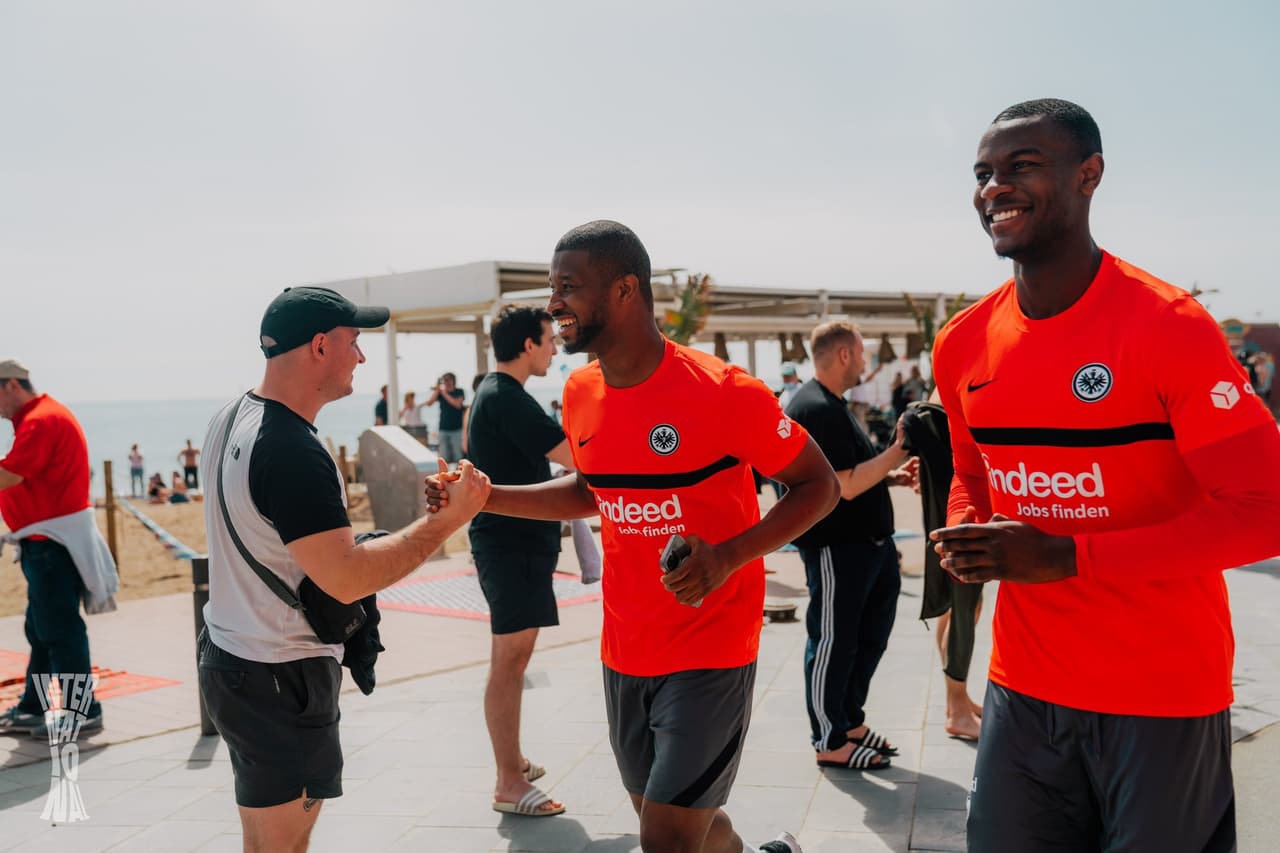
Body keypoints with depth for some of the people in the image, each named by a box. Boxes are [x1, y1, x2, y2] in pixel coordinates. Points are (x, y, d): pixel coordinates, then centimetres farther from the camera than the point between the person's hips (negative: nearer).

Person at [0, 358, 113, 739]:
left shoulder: (41, 421, -16)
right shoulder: (41, 415, 17)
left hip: (53, 541, -11)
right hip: (47, 539, 11)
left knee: (59, 629, -5)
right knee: (41, 629, 16)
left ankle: (82, 712, 2)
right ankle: (32, 709, 25)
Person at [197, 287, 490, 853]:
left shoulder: (231, 419, 6)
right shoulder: (293, 452, -26)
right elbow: (346, 578, -28)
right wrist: (447, 520, -23)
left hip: (230, 652, 10)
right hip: (277, 680, -10)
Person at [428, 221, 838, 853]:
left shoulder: (723, 391, -18)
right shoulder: (581, 395, 1)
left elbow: (819, 484, -10)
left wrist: (730, 556, -24)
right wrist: (483, 497, 7)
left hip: (709, 652, -6)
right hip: (624, 653, 6)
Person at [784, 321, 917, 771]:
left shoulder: (831, 405, 15)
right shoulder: (816, 409, -19)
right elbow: (845, 486, -23)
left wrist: (892, 476, 9)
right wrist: (898, 450, -18)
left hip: (867, 543, 11)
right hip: (835, 548, -11)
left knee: (870, 635, 18)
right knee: (833, 643, 1)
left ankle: (850, 720, 32)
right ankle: (830, 741, 13)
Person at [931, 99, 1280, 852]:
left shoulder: (1171, 328, -16)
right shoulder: (962, 345, 2)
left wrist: (1067, 557, -23)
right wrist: (964, 537, -5)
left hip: (1164, 696, -5)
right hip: (1023, 689, 5)